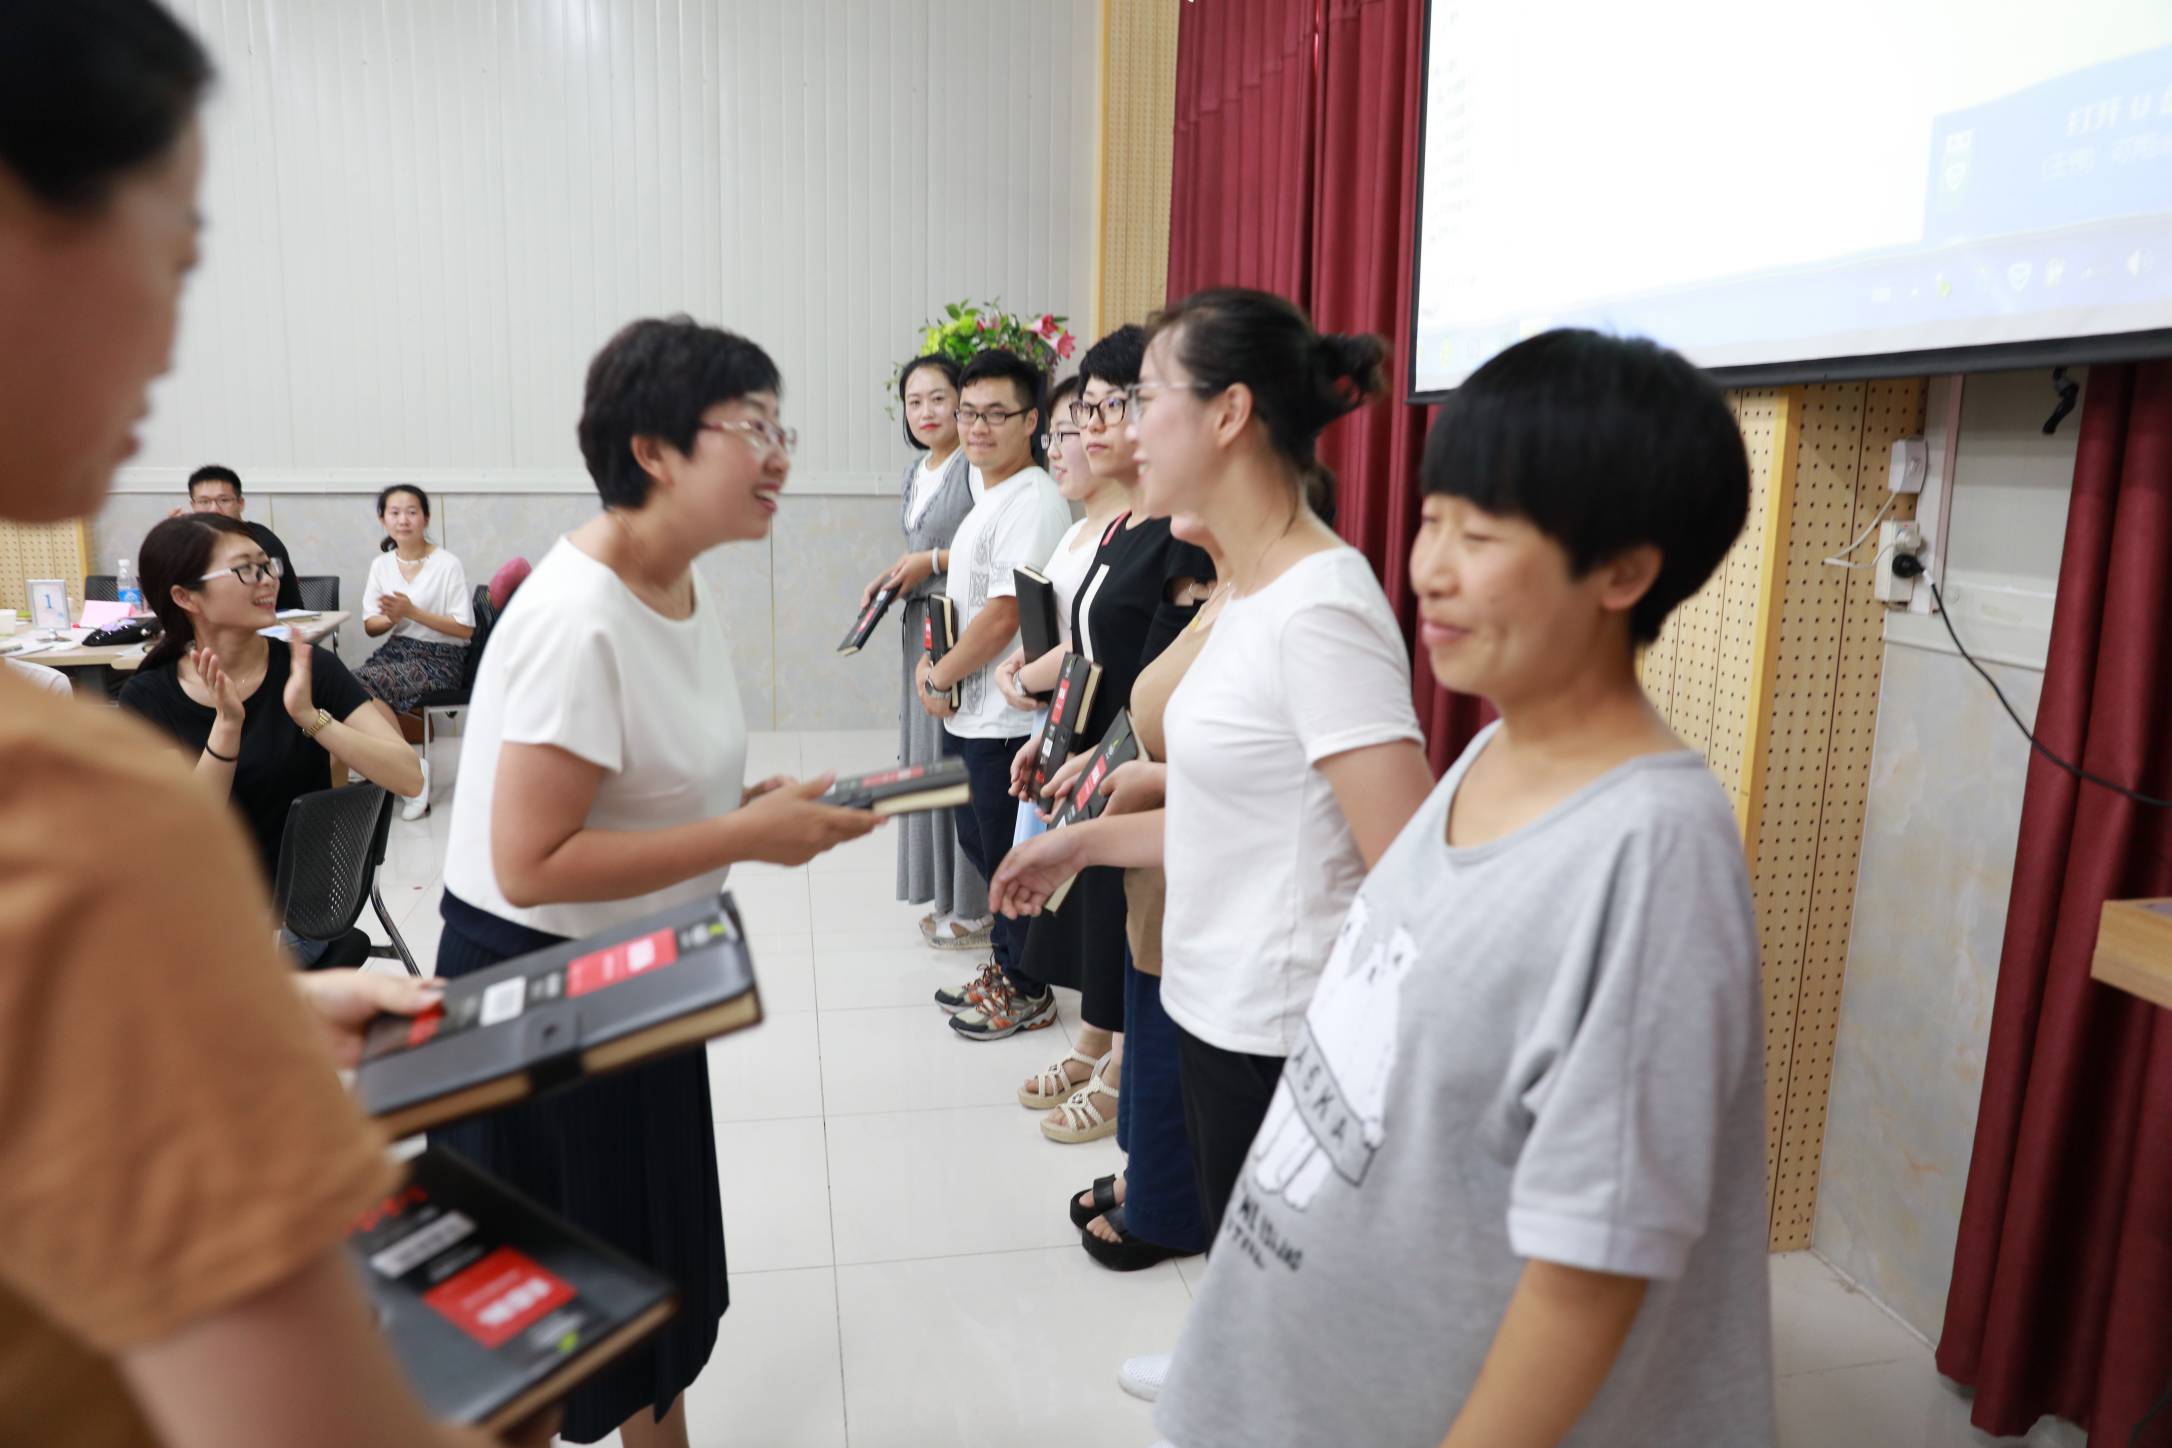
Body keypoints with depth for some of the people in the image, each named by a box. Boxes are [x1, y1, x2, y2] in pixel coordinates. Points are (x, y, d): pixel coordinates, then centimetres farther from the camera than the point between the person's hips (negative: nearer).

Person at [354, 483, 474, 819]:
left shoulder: (448, 565, -7)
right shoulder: (381, 565, 9)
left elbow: (465, 629, -9)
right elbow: (371, 627, 13)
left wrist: (412, 611, -17)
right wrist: (390, 618, -10)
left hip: (440, 657, -5)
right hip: (397, 649, 5)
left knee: (366, 686, -29)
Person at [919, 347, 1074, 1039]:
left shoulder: (1033, 501, -19)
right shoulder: (992, 495, 13)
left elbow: (1005, 614, -23)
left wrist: (938, 677, -13)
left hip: (1006, 718, -10)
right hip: (973, 712, 10)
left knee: (1009, 856, 3)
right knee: (980, 844, 20)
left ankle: (1028, 994, 20)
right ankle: (1004, 969, 36)